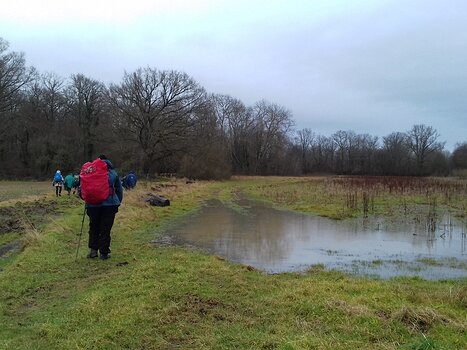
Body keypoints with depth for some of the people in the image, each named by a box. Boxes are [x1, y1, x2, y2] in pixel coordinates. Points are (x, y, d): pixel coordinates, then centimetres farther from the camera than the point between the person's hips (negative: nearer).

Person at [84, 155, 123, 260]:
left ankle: (93, 249, 8)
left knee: (94, 228, 16)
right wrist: (118, 202, 20)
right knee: (105, 229, 5)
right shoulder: (113, 173, 9)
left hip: (93, 204, 0)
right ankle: (104, 253, 7)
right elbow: (119, 189, 12)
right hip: (110, 204, 0)